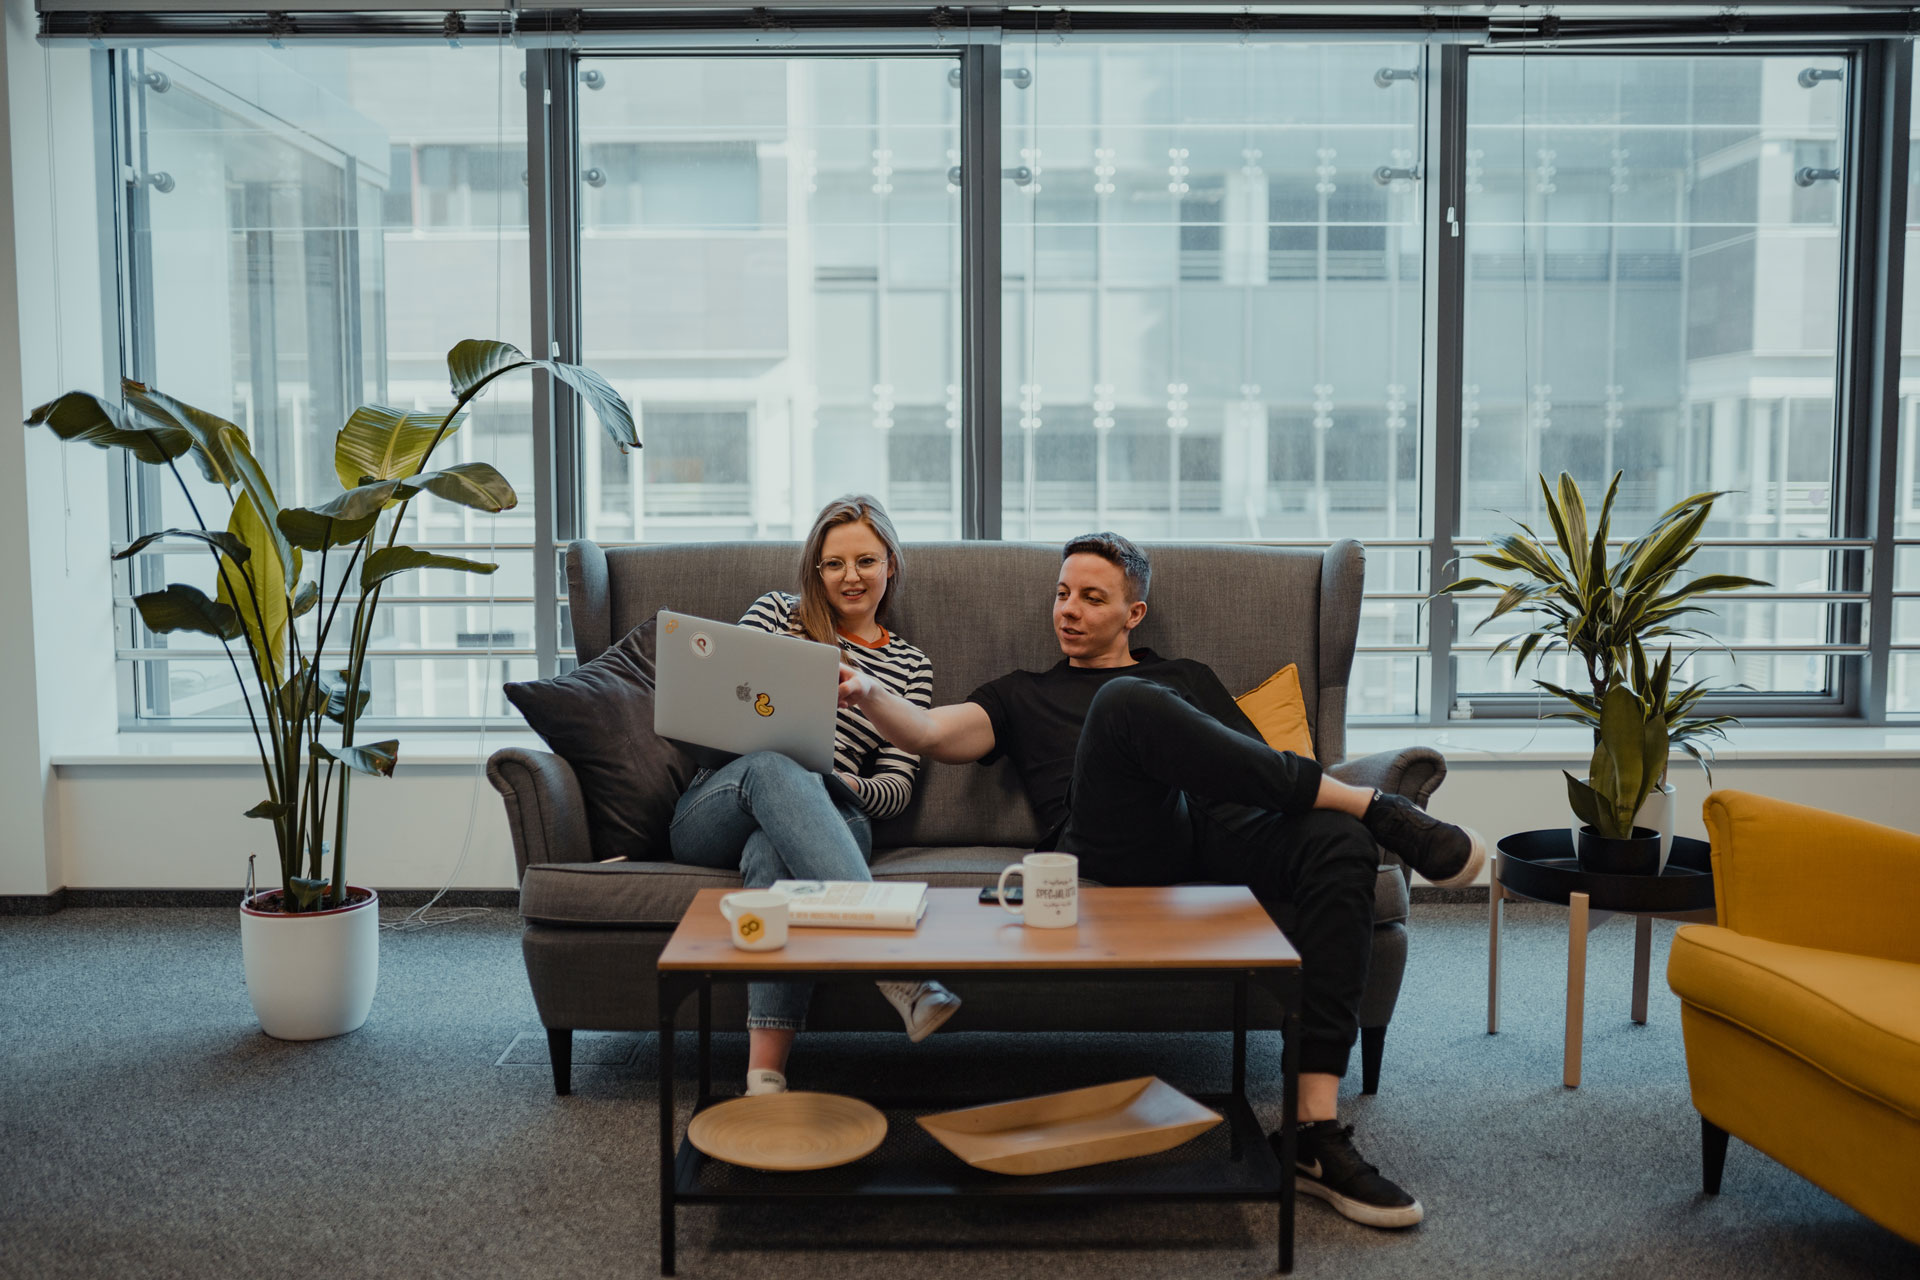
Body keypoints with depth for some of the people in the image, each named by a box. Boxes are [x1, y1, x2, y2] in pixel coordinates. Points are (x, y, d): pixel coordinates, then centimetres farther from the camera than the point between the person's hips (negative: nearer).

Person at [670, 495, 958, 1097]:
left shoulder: (911, 667, 20)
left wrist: (849, 787, -12)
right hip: (712, 813, 0)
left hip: (832, 815, 0)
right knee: (772, 766, -39)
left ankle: (766, 1070, -52)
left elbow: (898, 786, 12)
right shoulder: (775, 613, 18)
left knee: (771, 850, -40)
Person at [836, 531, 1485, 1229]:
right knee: (1126, 700, -33)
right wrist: (867, 692, -7)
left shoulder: (1190, 678, 36)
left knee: (1339, 843, -31)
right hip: (1117, 844, -2)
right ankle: (1370, 804, -23)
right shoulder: (1022, 695, 32)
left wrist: (1317, 795, 0)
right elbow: (930, 733, 14)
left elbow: (1267, 770, 23)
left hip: (1216, 829, 3)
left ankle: (1315, 1132, -33)